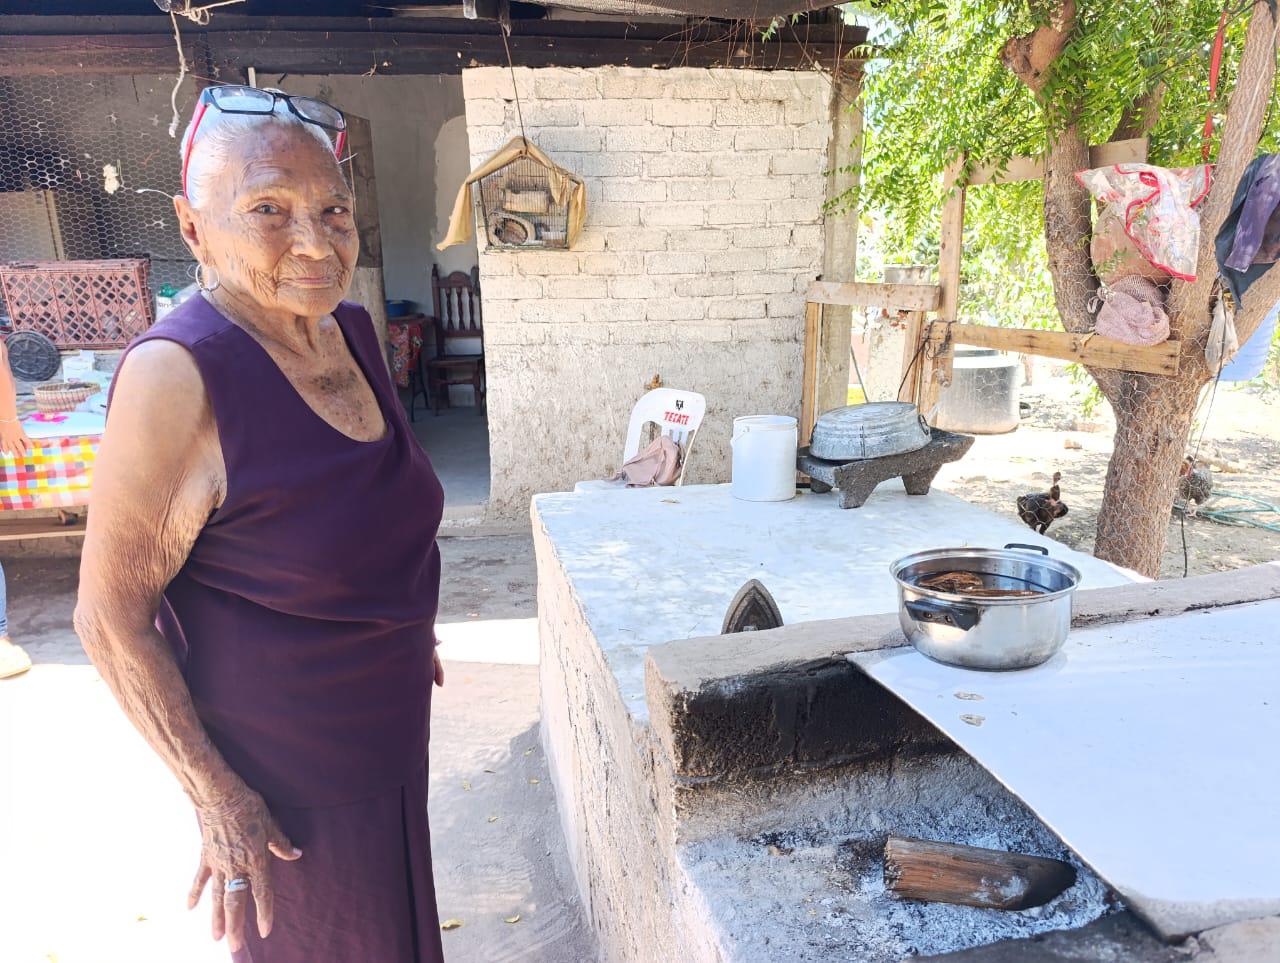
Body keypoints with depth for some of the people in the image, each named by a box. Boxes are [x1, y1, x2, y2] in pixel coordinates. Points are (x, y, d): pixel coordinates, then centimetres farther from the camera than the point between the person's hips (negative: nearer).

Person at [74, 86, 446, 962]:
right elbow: (111, 614, -21)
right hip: (282, 774, -7)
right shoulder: (180, 375, -26)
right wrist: (214, 794, -19)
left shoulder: (352, 330, -3)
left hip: (385, 730, 7)